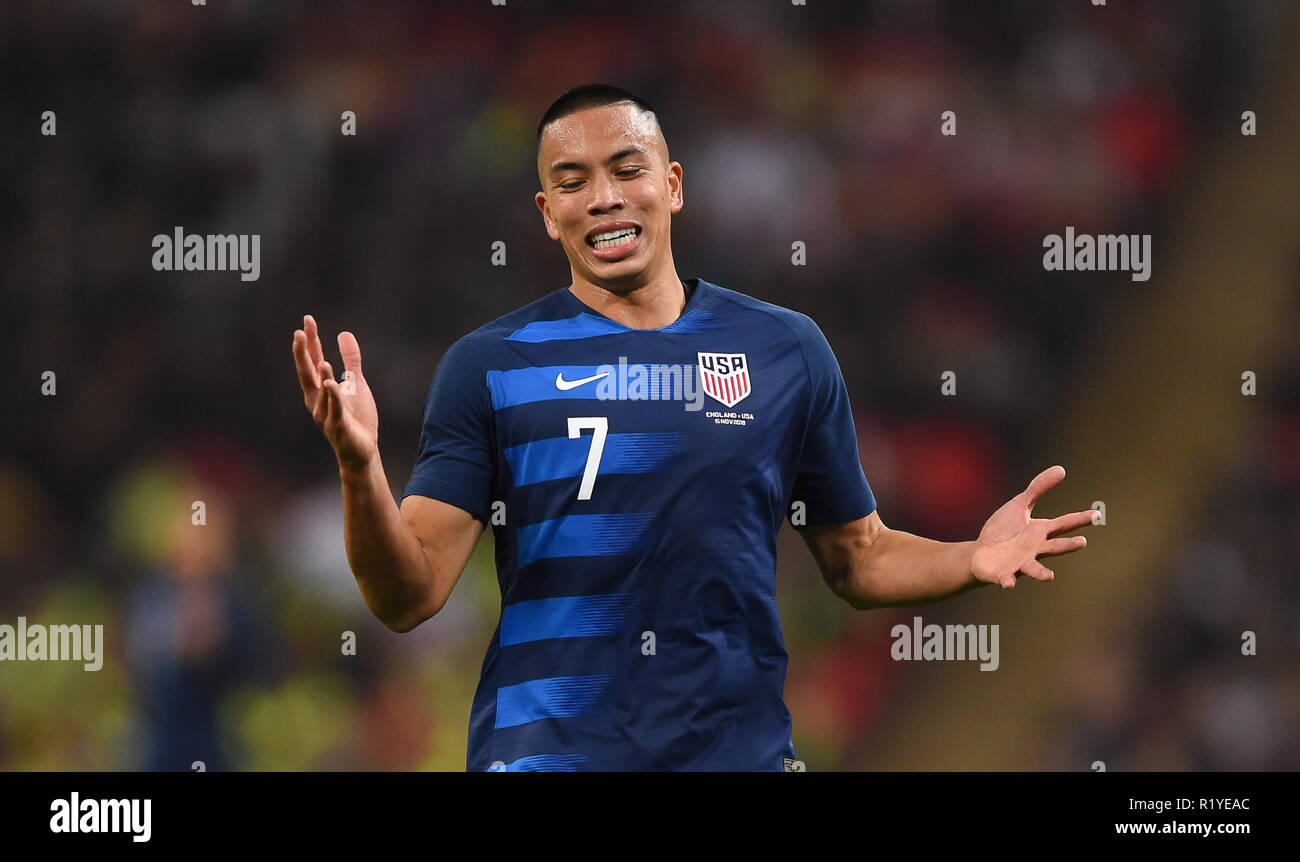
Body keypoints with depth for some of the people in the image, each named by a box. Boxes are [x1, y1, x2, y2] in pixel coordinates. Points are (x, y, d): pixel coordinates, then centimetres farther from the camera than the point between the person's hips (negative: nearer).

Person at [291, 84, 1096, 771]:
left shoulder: (786, 350, 5)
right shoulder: (488, 365, 0)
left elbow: (857, 557, 12)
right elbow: (410, 596, -5)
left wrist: (971, 560, -7)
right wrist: (361, 470, -23)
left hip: (739, 745, 1)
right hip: (544, 748, -1)